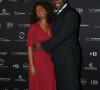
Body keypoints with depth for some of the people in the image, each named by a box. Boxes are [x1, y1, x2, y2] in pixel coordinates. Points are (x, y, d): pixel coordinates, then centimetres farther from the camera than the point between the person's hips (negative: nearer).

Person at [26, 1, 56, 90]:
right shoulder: (34, 28, -9)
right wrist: (32, 66, -13)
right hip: (38, 60, -4)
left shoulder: (51, 26, 6)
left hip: (49, 61, 4)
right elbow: (30, 48, -9)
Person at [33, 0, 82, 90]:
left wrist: (43, 46, -13)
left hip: (69, 58, -9)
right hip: (59, 59, 9)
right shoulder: (58, 15, 16)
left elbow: (62, 36, -21)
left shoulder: (71, 14, -15)